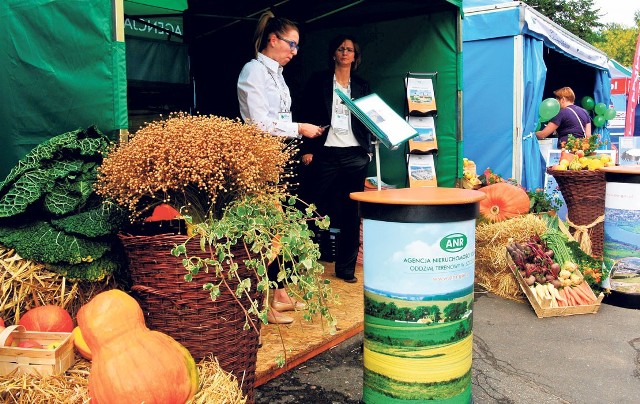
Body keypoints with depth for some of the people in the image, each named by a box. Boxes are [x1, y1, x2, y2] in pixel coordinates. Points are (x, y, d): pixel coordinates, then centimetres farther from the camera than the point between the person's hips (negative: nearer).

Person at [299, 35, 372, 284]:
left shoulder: (362, 86, 16)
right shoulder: (318, 82, 8)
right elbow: (308, 117, 3)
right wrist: (307, 149, -6)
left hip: (355, 155, 3)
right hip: (325, 153, -2)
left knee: (351, 212, 4)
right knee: (319, 209, -2)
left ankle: (346, 267, 12)